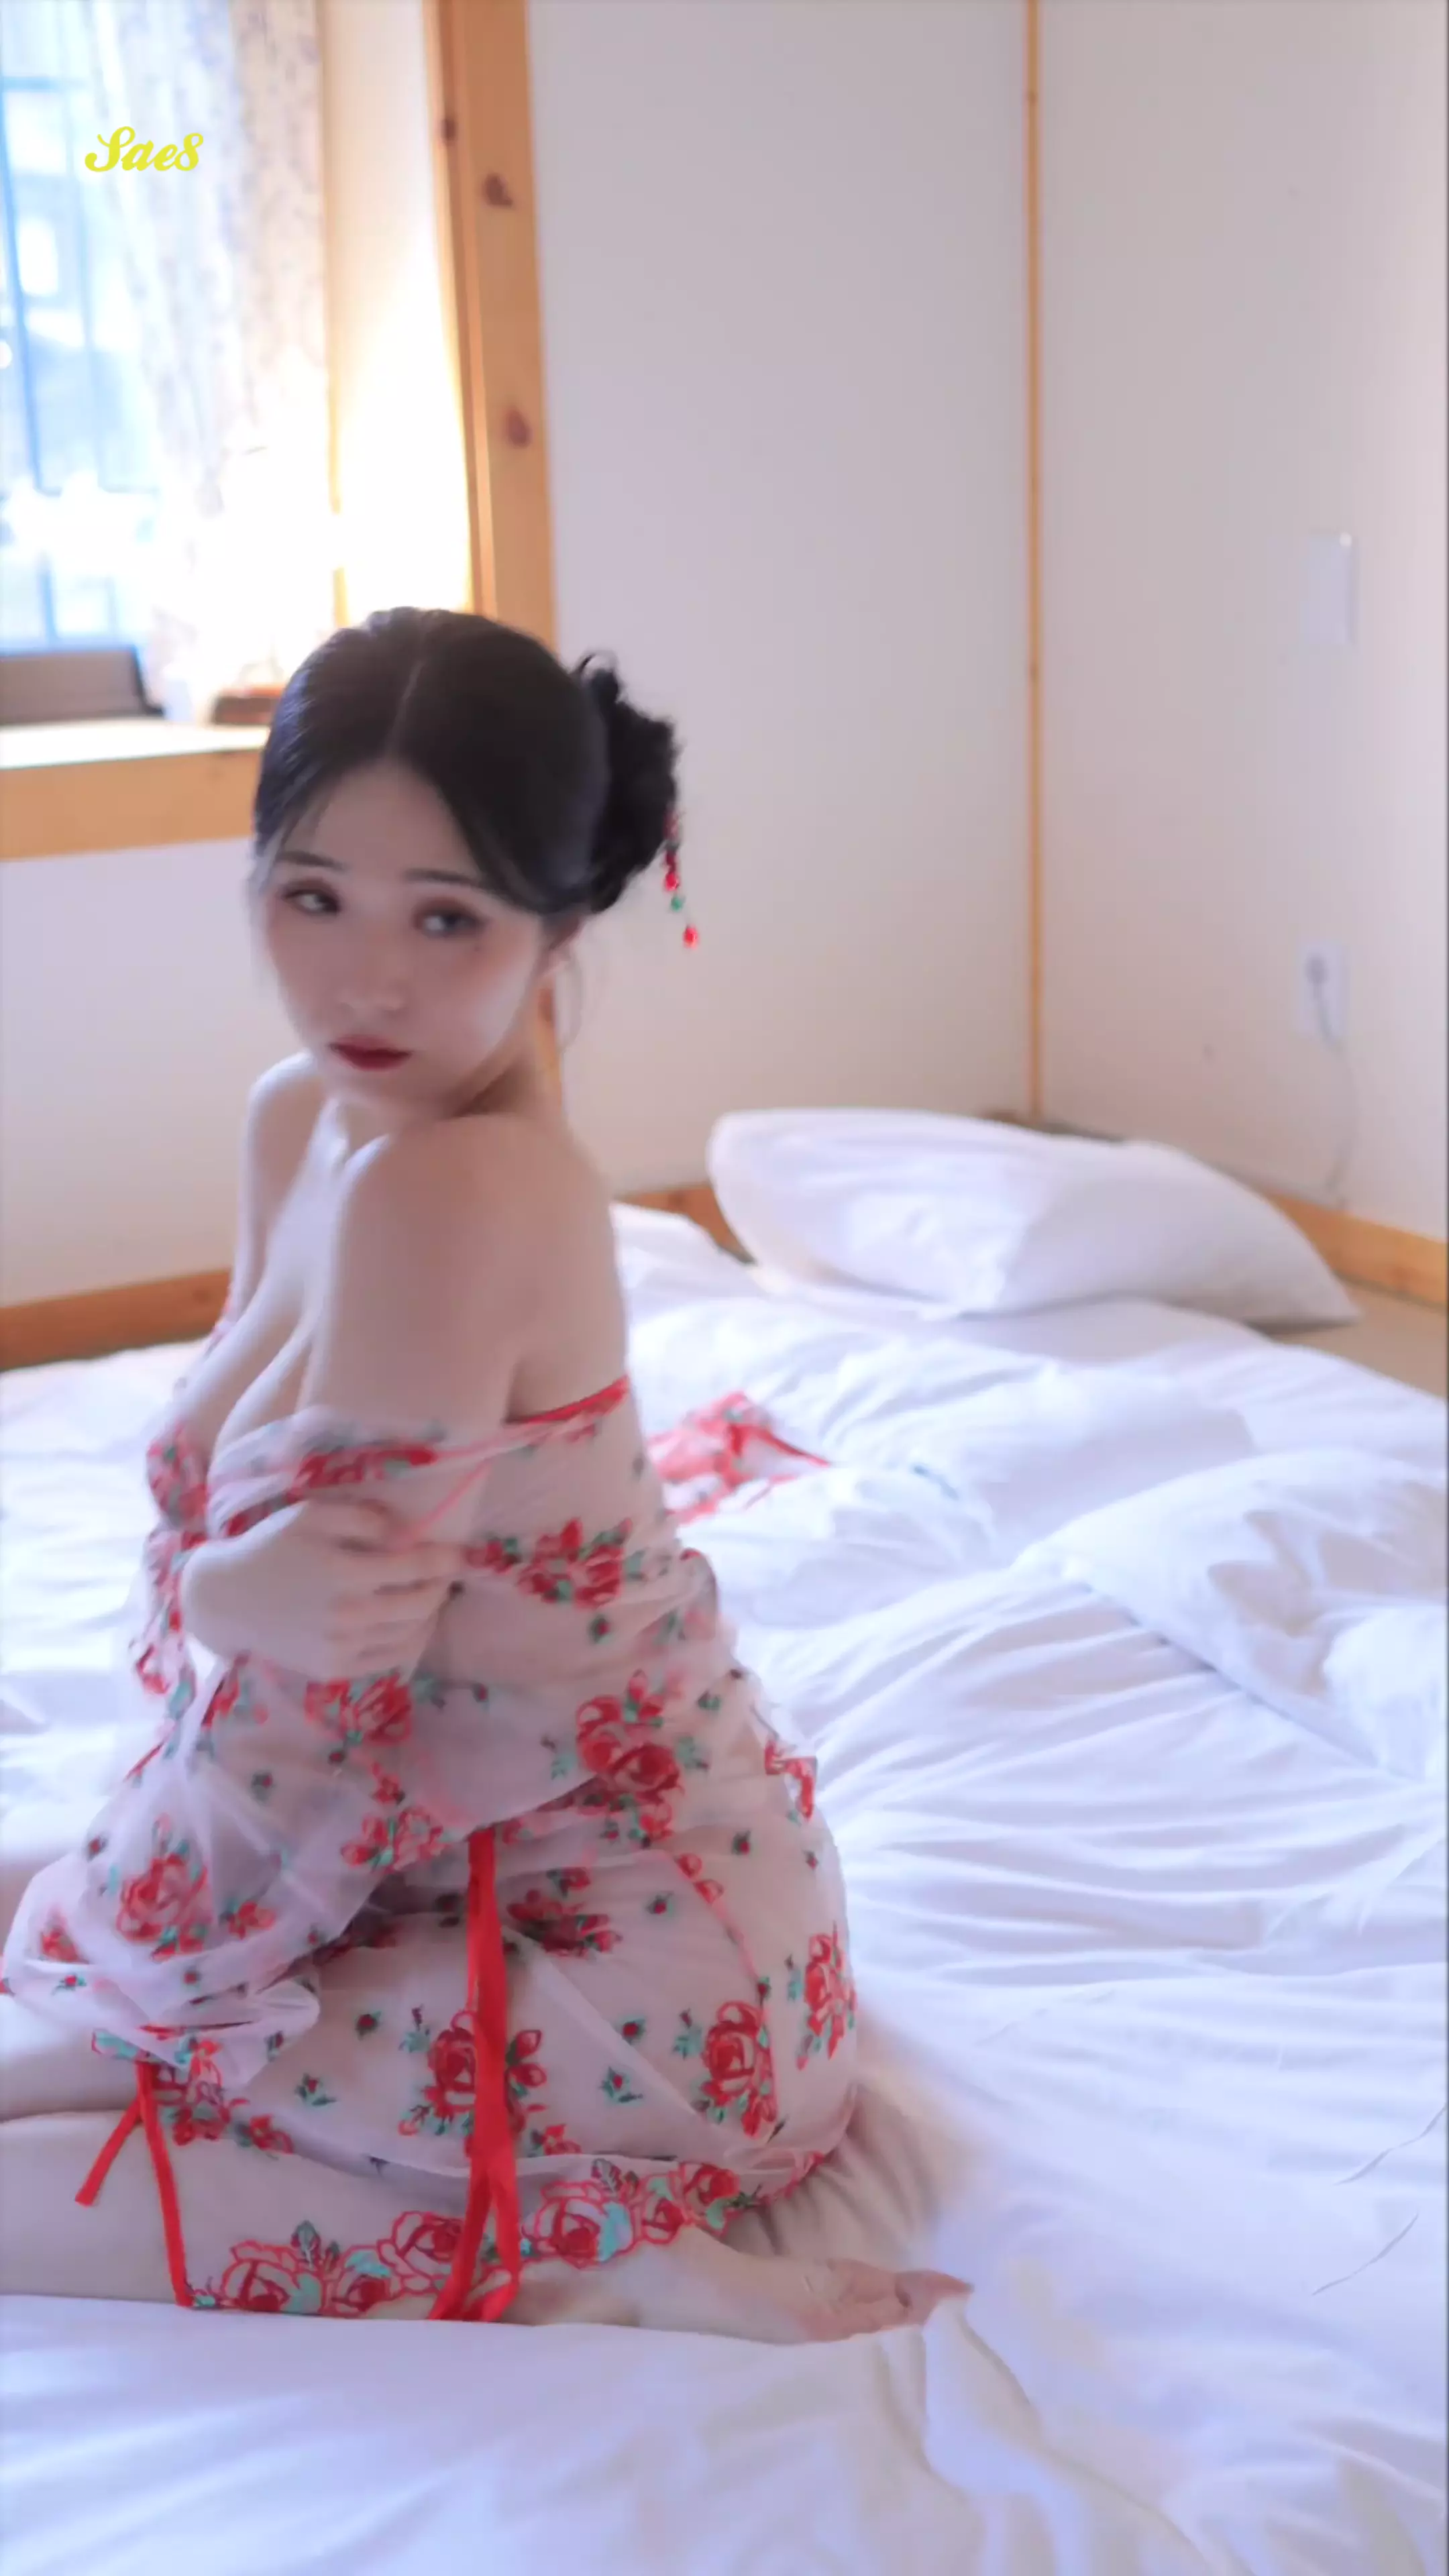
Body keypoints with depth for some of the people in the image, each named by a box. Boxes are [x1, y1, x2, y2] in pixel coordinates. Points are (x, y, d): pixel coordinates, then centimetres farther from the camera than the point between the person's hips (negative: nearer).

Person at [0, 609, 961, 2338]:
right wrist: (237, 1593, -23)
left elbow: (311, 1695, -24)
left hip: (626, 1975, -9)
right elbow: (210, 1497, 2)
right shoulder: (299, 1116, 0)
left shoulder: (447, 1191, -28)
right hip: (473, 1848, 9)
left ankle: (602, 2245, -9)